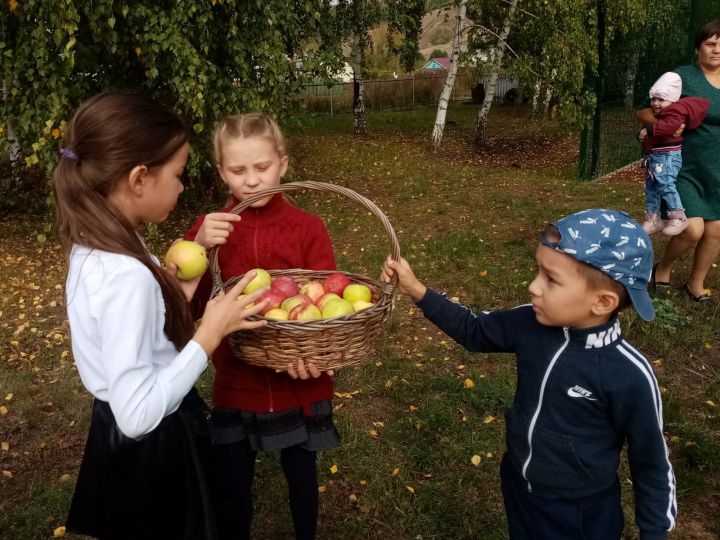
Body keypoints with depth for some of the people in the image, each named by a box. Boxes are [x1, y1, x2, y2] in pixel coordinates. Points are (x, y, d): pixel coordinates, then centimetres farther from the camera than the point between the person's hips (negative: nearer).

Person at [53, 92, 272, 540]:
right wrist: (210, 333, -28)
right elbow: (138, 413, -33)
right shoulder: (126, 276, -33)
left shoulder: (95, 245, -3)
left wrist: (176, 295, -2)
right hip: (152, 449, -8)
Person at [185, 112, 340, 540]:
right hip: (235, 384, 1)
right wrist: (198, 248, -29)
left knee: (301, 477, 20)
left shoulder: (308, 228, -9)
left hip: (298, 385, -1)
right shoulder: (211, 228, -5)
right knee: (234, 484, 18)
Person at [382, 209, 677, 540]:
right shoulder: (530, 324, -16)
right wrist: (416, 290, -7)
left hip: (581, 513, -4)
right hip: (517, 488, 5)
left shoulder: (629, 376, -28)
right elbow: (473, 330, 1)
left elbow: (651, 462, -15)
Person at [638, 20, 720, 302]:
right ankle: (663, 267, 16)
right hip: (683, 167, -5)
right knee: (693, 229, -15)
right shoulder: (682, 77, -9)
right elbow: (645, 112, -9)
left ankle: (696, 284, 31)